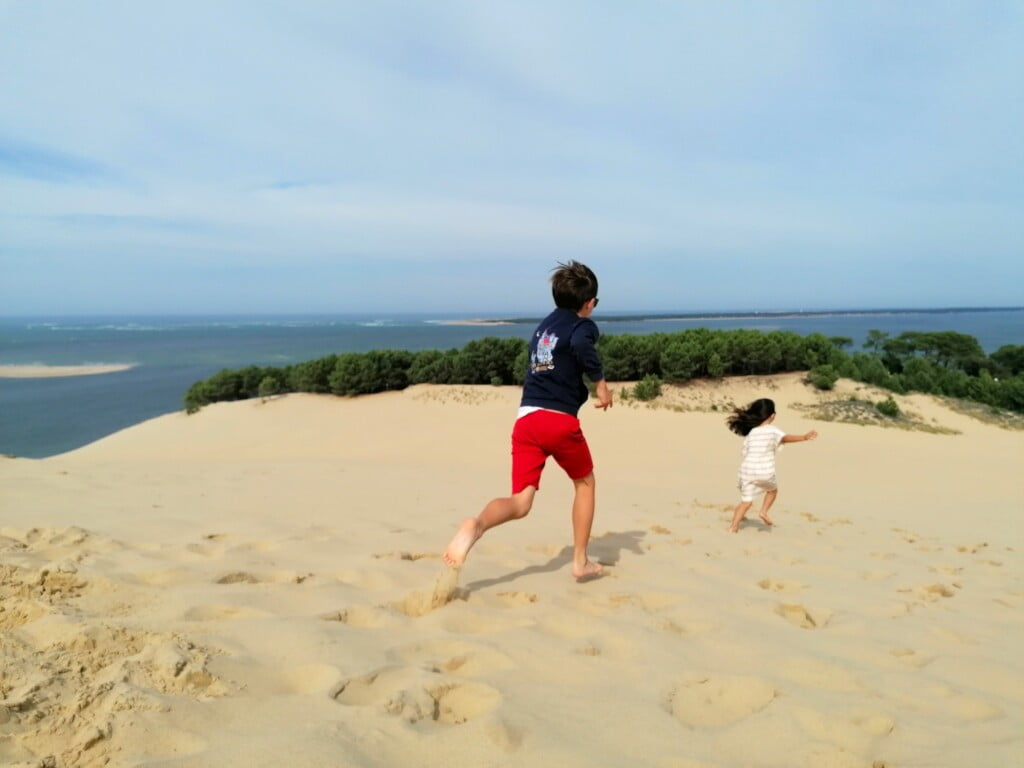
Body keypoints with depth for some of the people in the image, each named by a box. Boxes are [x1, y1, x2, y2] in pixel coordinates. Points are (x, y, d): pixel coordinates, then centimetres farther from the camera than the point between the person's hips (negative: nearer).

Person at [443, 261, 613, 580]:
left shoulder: (544, 325, 23)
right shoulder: (584, 325, 3)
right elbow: (582, 346, -21)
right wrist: (601, 383, -9)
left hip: (525, 419, 5)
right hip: (560, 420, -5)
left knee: (520, 503, 0)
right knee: (585, 482, 22)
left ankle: (477, 524, -33)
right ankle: (581, 561, 24)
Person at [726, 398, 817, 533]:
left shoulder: (750, 432, 9)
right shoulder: (773, 430, -2)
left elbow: (745, 452, 10)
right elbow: (786, 438, -21)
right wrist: (805, 437, -30)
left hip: (747, 471, 3)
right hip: (765, 472, -3)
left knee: (746, 501, 11)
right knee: (772, 490, 29)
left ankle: (733, 526, -1)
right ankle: (763, 511, 13)